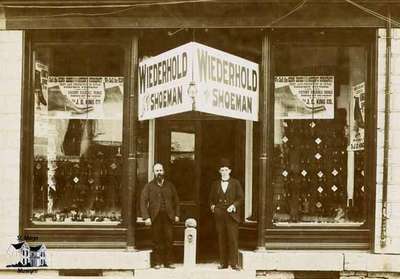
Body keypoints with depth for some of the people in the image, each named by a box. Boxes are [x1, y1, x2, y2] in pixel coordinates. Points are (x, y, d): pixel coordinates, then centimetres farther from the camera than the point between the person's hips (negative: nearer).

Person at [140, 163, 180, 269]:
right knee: (157, 240, -1)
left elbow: (176, 200, 17)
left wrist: (176, 214, 7)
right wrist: (146, 217, -9)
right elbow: (143, 202, 1)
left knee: (169, 239, -4)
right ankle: (157, 262, 7)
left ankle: (167, 262, 3)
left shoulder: (169, 185, 15)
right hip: (155, 217, -1)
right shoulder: (149, 186, 7)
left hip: (168, 216, 1)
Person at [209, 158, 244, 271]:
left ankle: (234, 263, -5)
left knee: (233, 239, -7)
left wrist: (234, 205, -13)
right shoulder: (215, 184, 15)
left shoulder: (235, 183, 7)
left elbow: (240, 198, 3)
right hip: (219, 215, 3)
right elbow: (211, 199, 20)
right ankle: (223, 263, 7)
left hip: (231, 215, -2)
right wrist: (212, 206, 0)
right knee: (221, 240, 2)